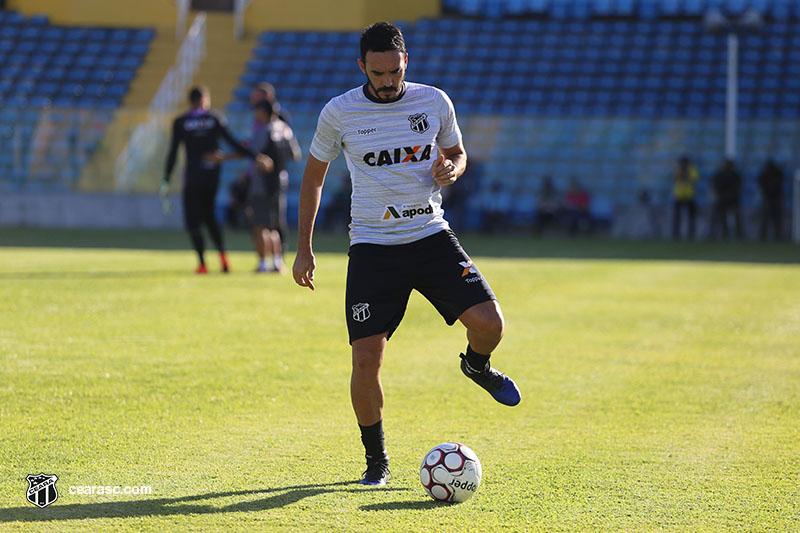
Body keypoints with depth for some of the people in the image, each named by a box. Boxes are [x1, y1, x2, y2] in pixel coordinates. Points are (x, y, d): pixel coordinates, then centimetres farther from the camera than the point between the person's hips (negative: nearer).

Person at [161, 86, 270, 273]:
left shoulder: (180, 122, -3)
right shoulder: (215, 119, 2)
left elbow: (173, 152, -6)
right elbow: (232, 142, -7)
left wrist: (166, 181, -2)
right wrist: (255, 157, -5)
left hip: (193, 177, -3)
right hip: (212, 175, 3)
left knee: (193, 221, 2)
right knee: (208, 215, 18)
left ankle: (202, 263, -6)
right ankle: (222, 254, 0)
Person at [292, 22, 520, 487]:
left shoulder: (434, 102, 1)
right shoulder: (339, 113, -3)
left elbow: (458, 153, 18)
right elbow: (313, 177, 10)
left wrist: (451, 169, -8)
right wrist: (304, 249, 8)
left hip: (431, 235, 2)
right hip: (373, 245, -1)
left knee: (489, 323, -16)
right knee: (366, 359, -11)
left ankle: (477, 365, 22)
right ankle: (376, 460, 10)